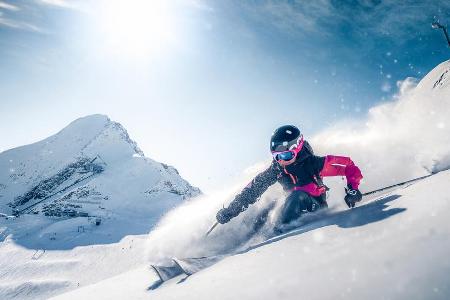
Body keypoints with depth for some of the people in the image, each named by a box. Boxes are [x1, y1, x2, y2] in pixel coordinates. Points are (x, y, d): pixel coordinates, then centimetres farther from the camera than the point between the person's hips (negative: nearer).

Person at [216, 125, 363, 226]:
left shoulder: (314, 163, -22)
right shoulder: (277, 169, -11)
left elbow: (348, 166, -14)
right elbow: (254, 188, -10)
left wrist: (352, 189, -27)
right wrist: (231, 210, -16)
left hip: (315, 206, -5)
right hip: (294, 205, 5)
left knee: (298, 195, -32)